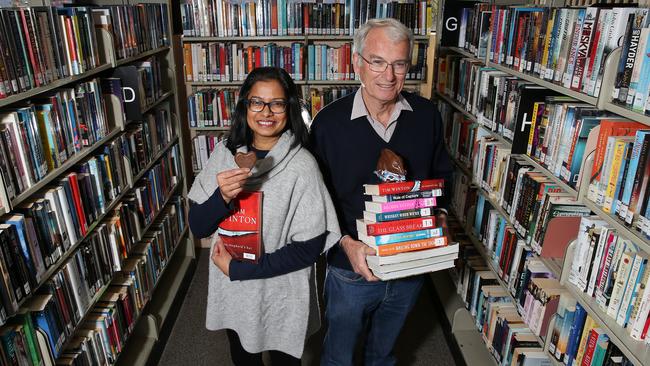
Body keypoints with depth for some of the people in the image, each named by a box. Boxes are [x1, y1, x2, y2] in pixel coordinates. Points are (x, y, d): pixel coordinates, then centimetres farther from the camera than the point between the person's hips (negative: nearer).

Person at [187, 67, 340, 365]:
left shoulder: (301, 165, -19)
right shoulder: (225, 153, -8)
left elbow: (308, 248, -17)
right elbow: (198, 227, -5)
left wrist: (237, 269, -16)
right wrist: (222, 198, -26)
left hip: (281, 297, -3)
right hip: (231, 294, 4)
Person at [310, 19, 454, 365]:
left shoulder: (426, 115, -8)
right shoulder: (329, 122, -17)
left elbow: (441, 174, 8)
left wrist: (438, 218, -8)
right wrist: (347, 243, -23)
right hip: (351, 269, -2)